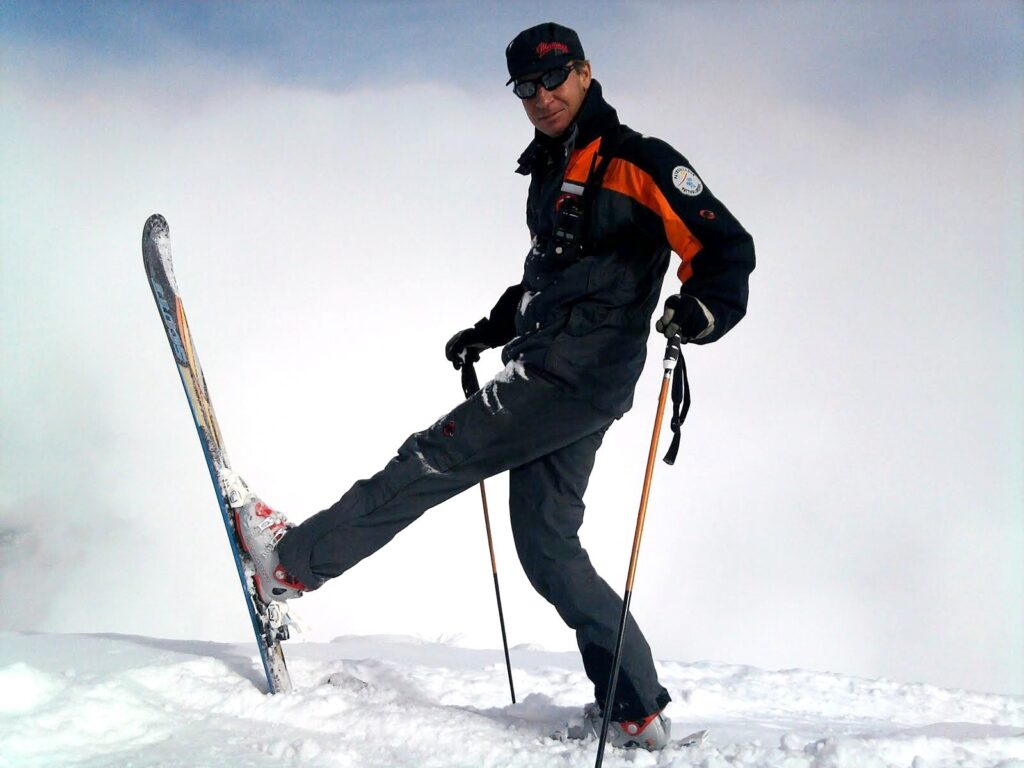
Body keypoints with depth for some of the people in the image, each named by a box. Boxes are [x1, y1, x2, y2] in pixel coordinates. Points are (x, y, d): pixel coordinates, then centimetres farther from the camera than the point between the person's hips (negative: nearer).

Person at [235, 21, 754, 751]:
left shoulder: (636, 163, -5)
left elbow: (726, 246, -12)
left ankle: (298, 558, 8)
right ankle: (636, 710, 7)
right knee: (548, 547, 5)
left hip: (576, 375, -9)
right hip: (547, 380, 9)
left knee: (435, 458, -5)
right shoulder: (551, 175, 21)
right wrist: (491, 330, 32)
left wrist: (701, 310, -30)